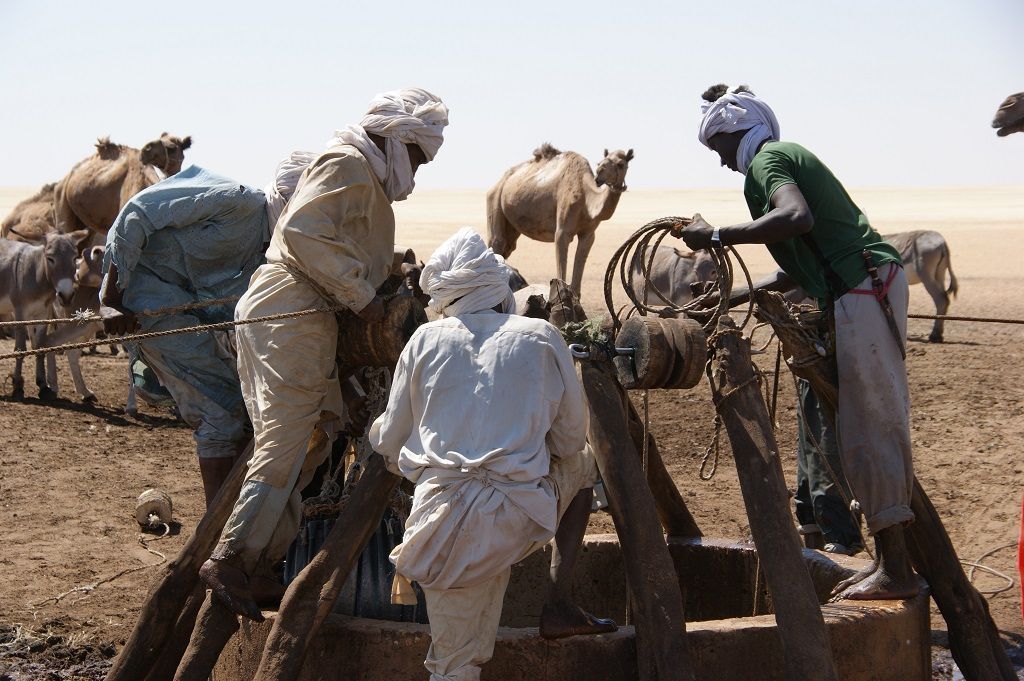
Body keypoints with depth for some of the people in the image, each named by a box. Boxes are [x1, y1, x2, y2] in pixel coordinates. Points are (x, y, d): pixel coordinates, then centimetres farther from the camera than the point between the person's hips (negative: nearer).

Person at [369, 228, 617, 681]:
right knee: (582, 466, 31)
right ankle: (559, 605, 23)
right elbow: (570, 441, 12)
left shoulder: (427, 339, 8)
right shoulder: (542, 338, 5)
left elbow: (388, 444, 14)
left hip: (443, 519, 1)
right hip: (519, 520, -1)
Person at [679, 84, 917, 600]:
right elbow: (799, 269, 28)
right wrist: (728, 299, 29)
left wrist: (716, 236, -20)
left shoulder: (767, 160, -4)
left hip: (863, 294, -10)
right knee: (877, 426, 12)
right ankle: (890, 559, 17)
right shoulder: (790, 157, 26)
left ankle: (895, 571, -6)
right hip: (871, 289, 10)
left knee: (868, 431, -8)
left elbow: (798, 218, -27)